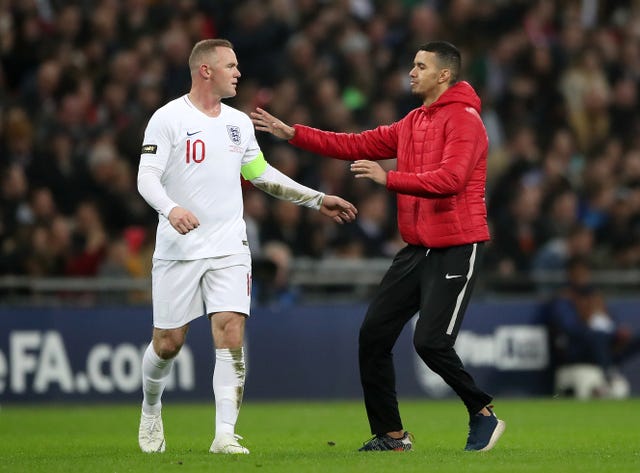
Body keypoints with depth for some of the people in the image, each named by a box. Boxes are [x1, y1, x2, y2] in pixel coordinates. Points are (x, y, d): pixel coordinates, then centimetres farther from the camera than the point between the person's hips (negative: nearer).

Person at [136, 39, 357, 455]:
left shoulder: (239, 122, 11)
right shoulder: (168, 119, -7)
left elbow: (261, 173, 23)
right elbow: (147, 177, -13)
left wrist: (317, 200, 22)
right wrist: (171, 209, -33)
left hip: (229, 248, 4)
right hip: (178, 248, -4)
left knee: (231, 333, -12)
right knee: (168, 342, 4)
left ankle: (225, 434, -13)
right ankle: (151, 411, 33)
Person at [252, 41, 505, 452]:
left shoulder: (464, 120, -12)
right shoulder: (413, 123, 15)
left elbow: (451, 179, -26)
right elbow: (358, 145, 17)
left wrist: (389, 178, -29)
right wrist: (291, 133, 12)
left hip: (456, 248, -9)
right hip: (417, 247, 9)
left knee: (431, 342, -16)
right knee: (374, 333, 3)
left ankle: (483, 414, 7)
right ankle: (391, 434, 12)